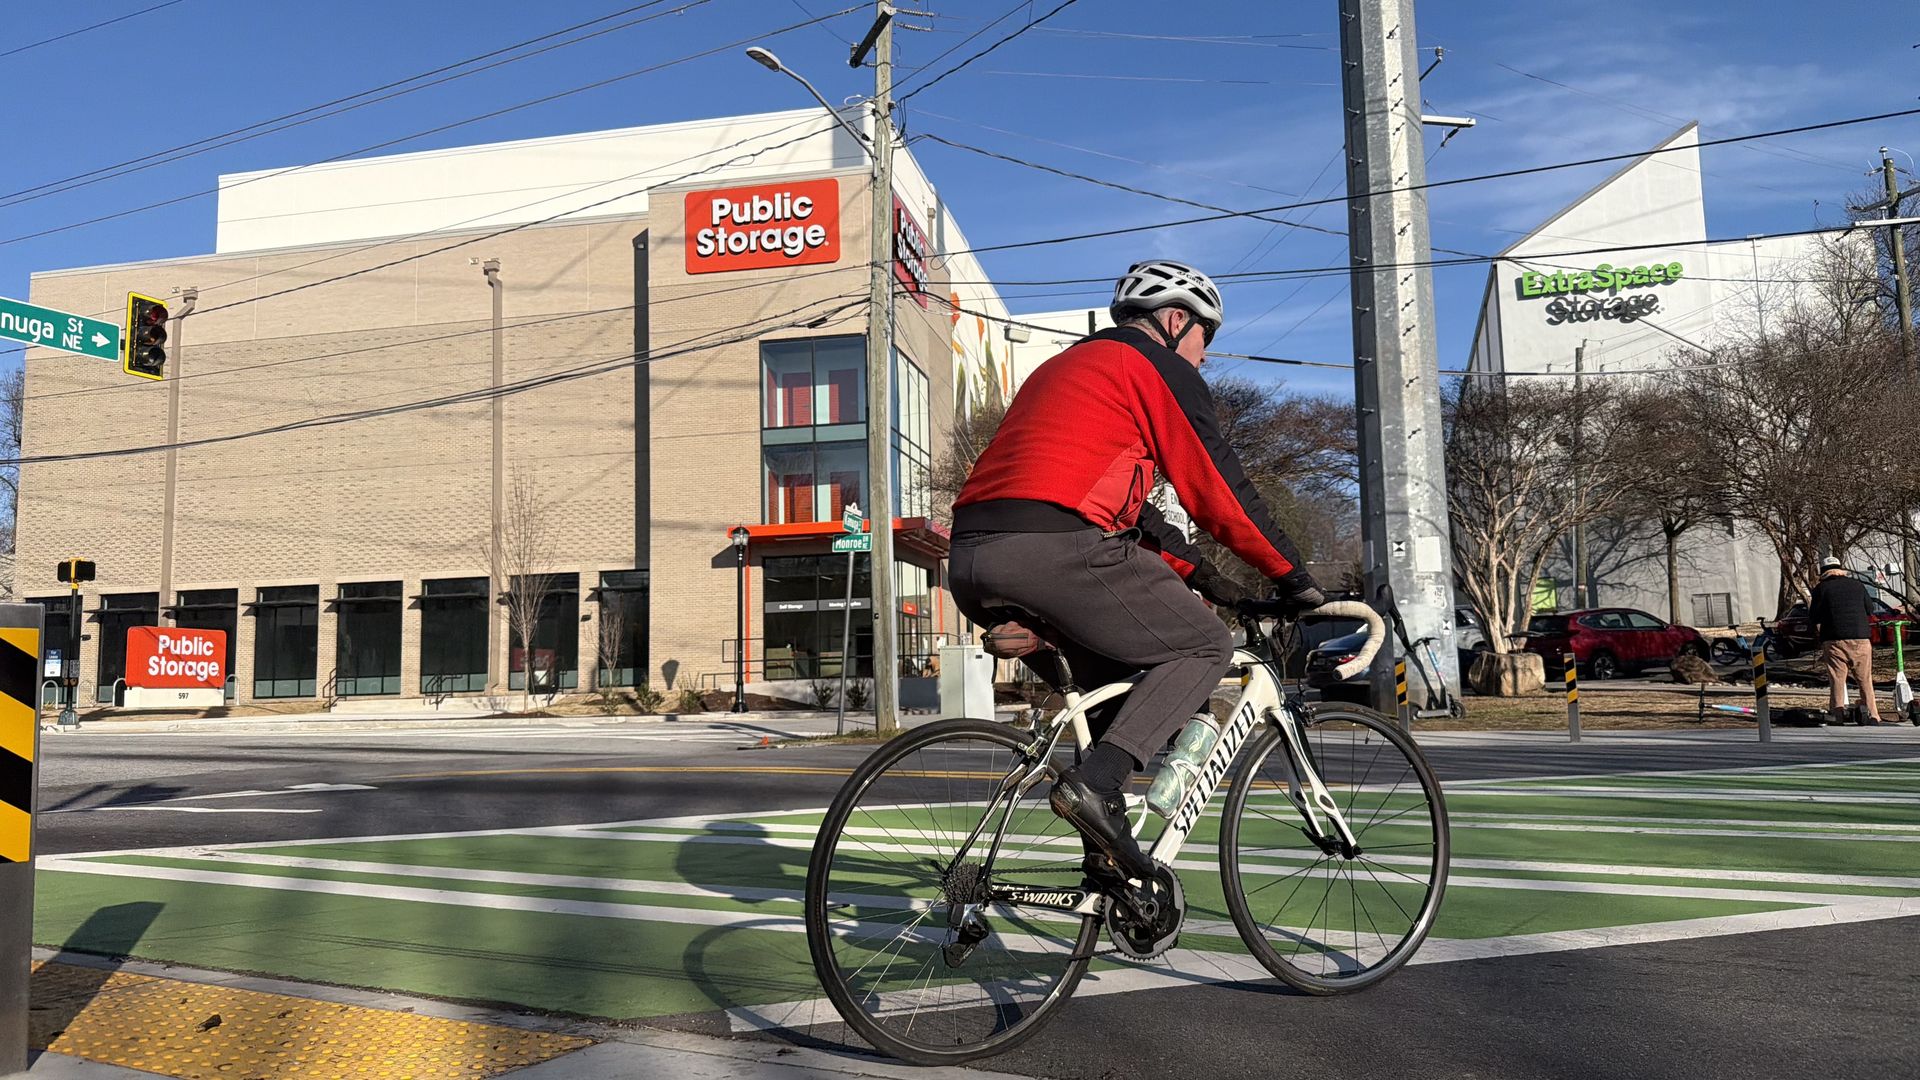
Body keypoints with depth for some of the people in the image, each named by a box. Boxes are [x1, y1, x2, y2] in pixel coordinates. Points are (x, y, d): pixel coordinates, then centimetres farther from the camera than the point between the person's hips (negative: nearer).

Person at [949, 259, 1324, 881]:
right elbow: (1217, 490, 4)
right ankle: (1094, 783, -12)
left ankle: (1108, 865, 19)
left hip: (970, 558, 9)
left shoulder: (1066, 366, 36)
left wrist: (1198, 575, 31)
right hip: (1052, 547, -9)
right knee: (1205, 648, 6)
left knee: (1114, 678, 24)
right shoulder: (1158, 366, 9)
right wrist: (1294, 579, 15)